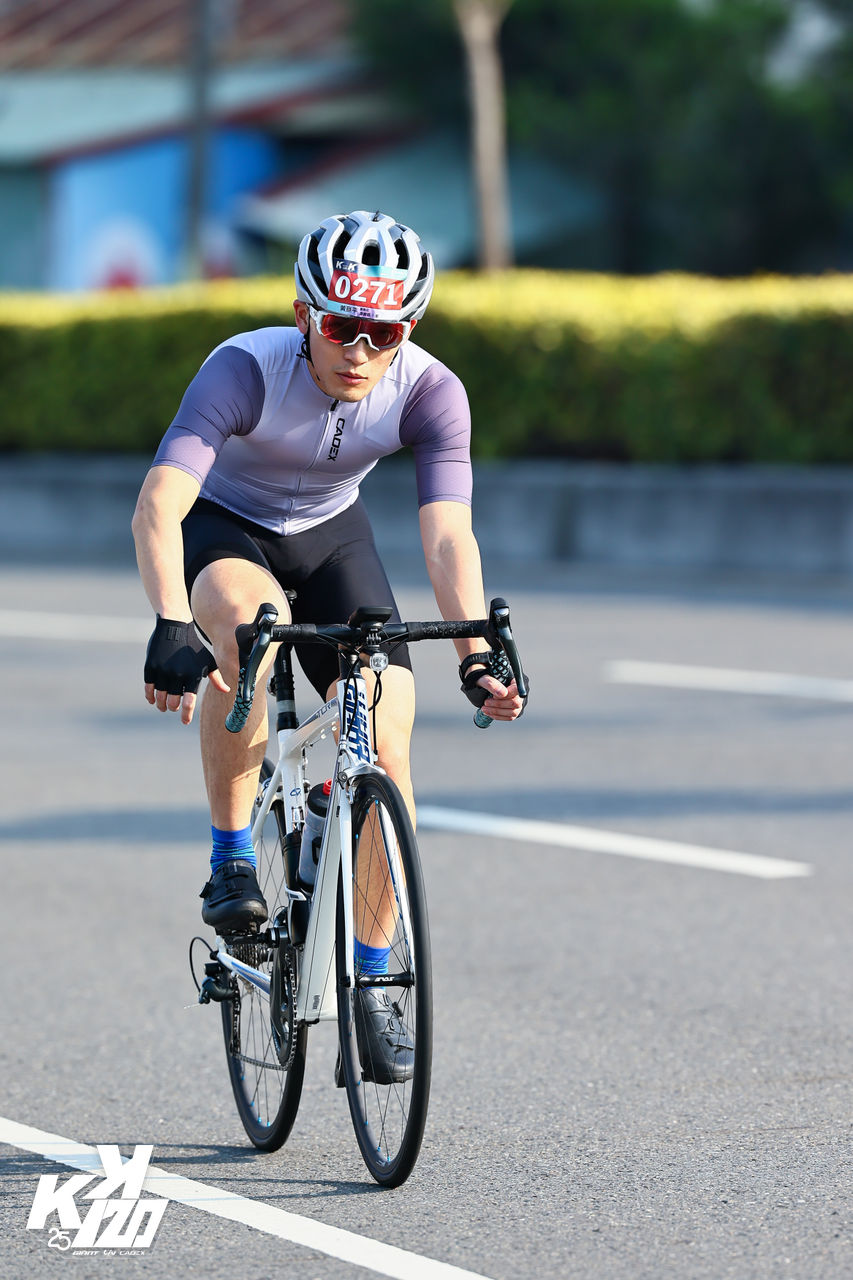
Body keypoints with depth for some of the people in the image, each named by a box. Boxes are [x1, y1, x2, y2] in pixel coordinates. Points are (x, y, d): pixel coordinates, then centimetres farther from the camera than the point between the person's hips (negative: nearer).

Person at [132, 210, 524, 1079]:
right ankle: (230, 861, -21)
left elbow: (448, 534, -33)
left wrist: (475, 657, -49)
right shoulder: (248, 368, -34)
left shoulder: (429, 390, -26)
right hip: (221, 529, -3)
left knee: (387, 745, -13)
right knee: (248, 627, -38)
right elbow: (157, 505, -45)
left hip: (329, 535, 3)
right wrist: (171, 628, -61)